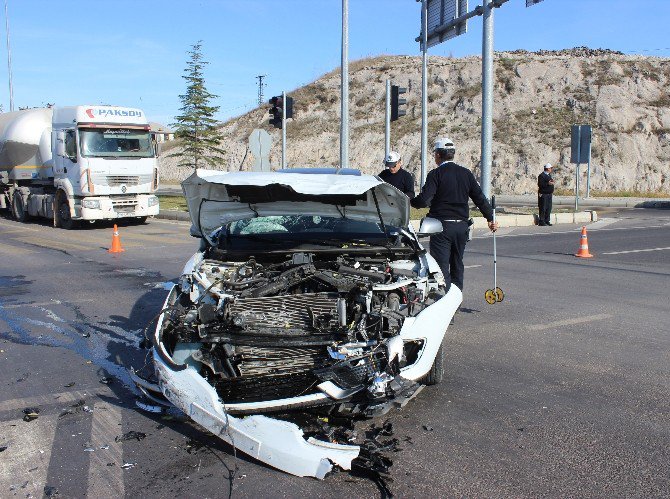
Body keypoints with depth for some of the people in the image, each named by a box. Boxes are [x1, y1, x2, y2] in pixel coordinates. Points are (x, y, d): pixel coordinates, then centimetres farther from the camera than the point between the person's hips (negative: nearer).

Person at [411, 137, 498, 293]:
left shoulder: (436, 174, -9)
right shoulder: (466, 173, 7)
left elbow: (424, 200, -17)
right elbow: (480, 198, 9)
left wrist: (410, 201, 2)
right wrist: (490, 218, 16)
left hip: (442, 226, -6)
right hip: (462, 225, 6)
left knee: (442, 266, -2)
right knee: (457, 264, 17)